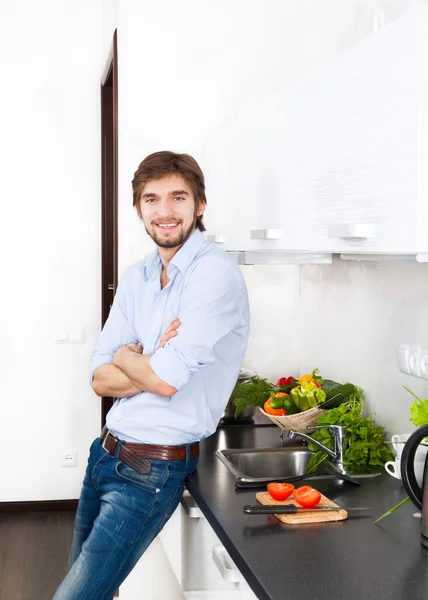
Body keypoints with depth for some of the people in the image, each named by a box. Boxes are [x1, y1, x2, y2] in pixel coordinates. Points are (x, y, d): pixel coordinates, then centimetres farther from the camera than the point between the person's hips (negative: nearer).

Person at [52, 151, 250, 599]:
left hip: (151, 470, -8)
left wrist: (126, 357, -5)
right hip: (106, 452, 8)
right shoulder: (136, 277, 7)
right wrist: (154, 365, -16)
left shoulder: (216, 274, -17)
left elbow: (167, 379, -25)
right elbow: (100, 379, 1)